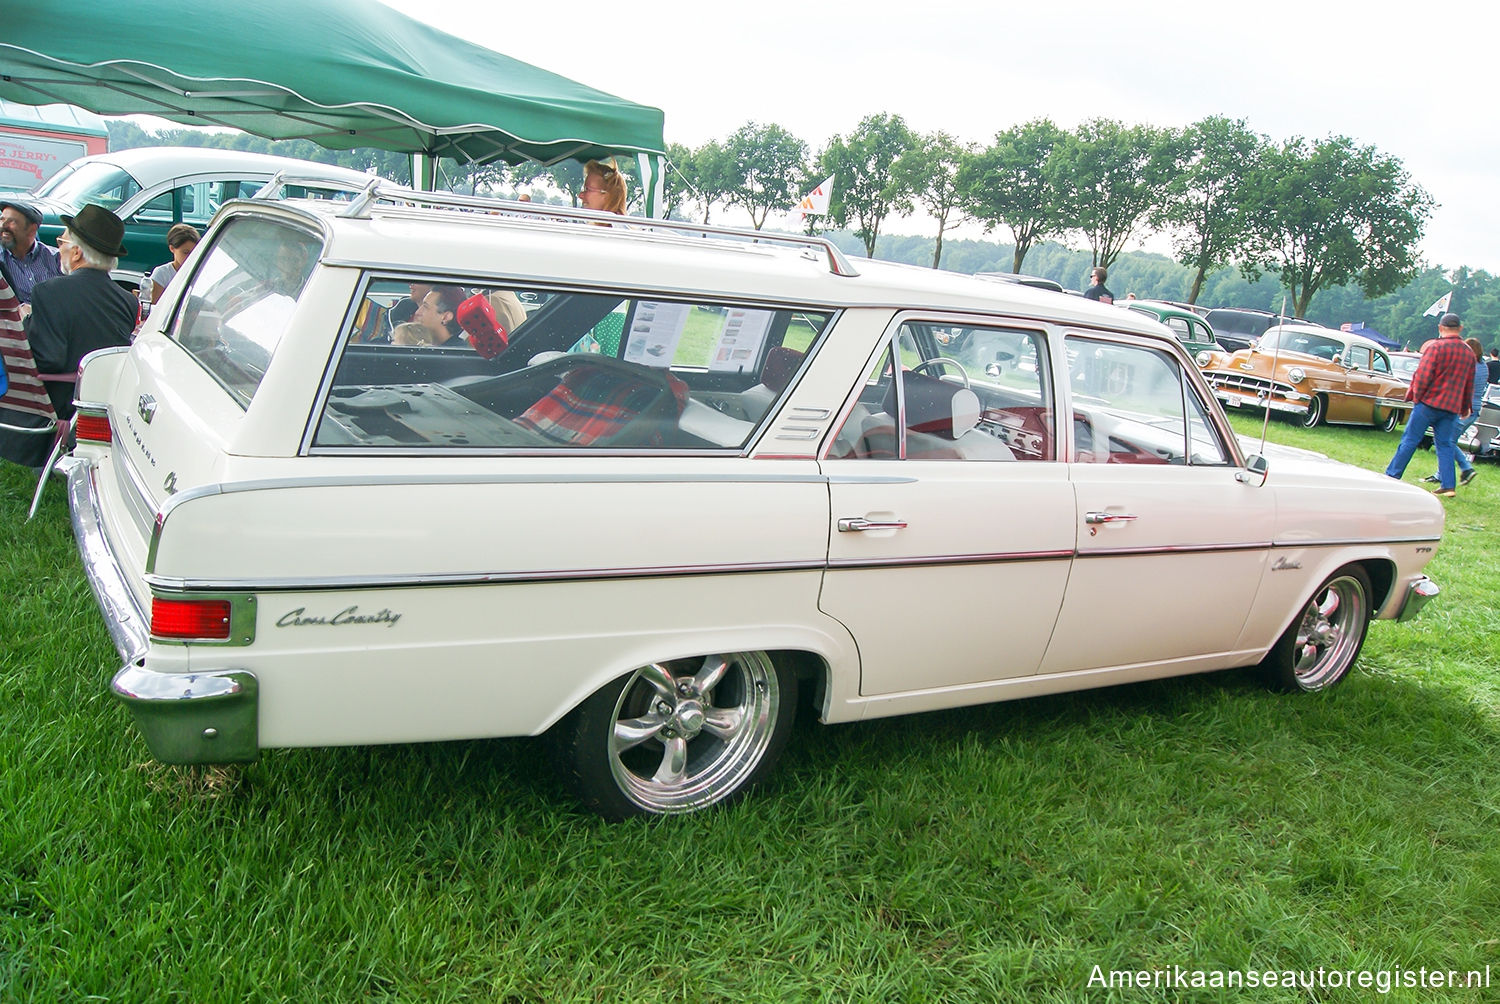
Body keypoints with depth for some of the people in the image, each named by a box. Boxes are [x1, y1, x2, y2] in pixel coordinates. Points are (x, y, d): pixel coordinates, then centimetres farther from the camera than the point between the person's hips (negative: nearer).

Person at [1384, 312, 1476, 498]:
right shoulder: (1469, 352, 11)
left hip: (1430, 401, -5)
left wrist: (1416, 395, -1)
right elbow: (1469, 385, 17)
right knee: (1445, 445, 8)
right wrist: (1465, 409, 26)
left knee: (1409, 441, 0)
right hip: (1451, 407, 5)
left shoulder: (1435, 347, -9)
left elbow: (1423, 375, -15)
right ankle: (1449, 485, 4)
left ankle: (1392, 475, 2)